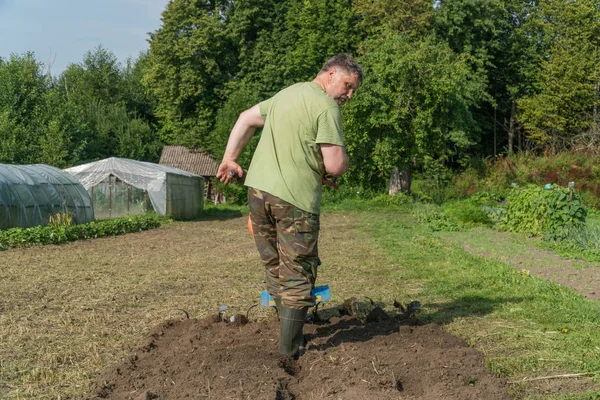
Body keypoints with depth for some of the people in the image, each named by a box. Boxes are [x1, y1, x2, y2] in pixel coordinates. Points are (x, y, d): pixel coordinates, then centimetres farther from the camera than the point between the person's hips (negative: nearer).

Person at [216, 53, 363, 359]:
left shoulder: (286, 94, 18)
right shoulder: (326, 107, -10)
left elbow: (245, 119, 23)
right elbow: (335, 165, -16)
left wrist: (229, 159, 22)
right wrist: (340, 163, 7)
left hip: (257, 188, 8)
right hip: (294, 197, -8)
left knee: (275, 268, 17)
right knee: (297, 276, 2)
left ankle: (289, 330, 29)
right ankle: (290, 350, 7)